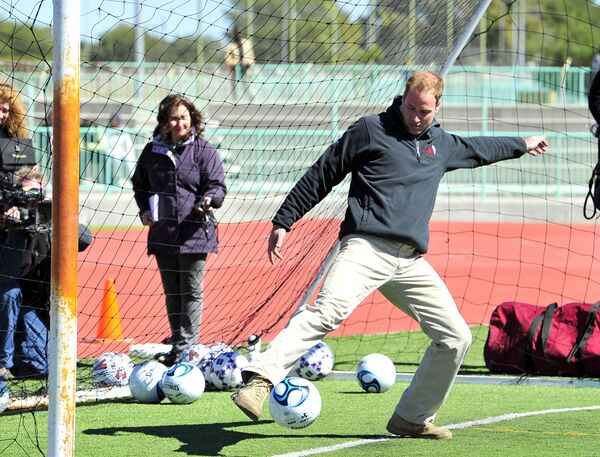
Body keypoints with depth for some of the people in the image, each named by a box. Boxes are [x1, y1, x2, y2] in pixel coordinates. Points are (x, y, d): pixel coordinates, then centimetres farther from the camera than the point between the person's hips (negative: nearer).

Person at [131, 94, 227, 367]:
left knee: (191, 291, -2)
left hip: (193, 232, -4)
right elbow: (139, 184, 21)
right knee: (171, 292, 13)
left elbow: (217, 185, -5)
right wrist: (144, 209, 6)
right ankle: (177, 342, 22)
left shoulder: (203, 151, -2)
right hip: (162, 232, 4)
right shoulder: (153, 150, 9)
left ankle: (186, 346, -1)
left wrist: (209, 199, -27)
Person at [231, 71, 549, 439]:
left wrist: (523, 145, 58)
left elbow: (478, 149, 45)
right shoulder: (370, 131, 5)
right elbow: (320, 176, 6)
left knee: (456, 338, 3)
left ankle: (412, 419, 16)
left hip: (411, 263, 7)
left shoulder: (442, 145, 23)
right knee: (329, 311, -33)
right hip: (366, 247, -7)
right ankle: (261, 378, -45)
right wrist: (284, 222, 2)